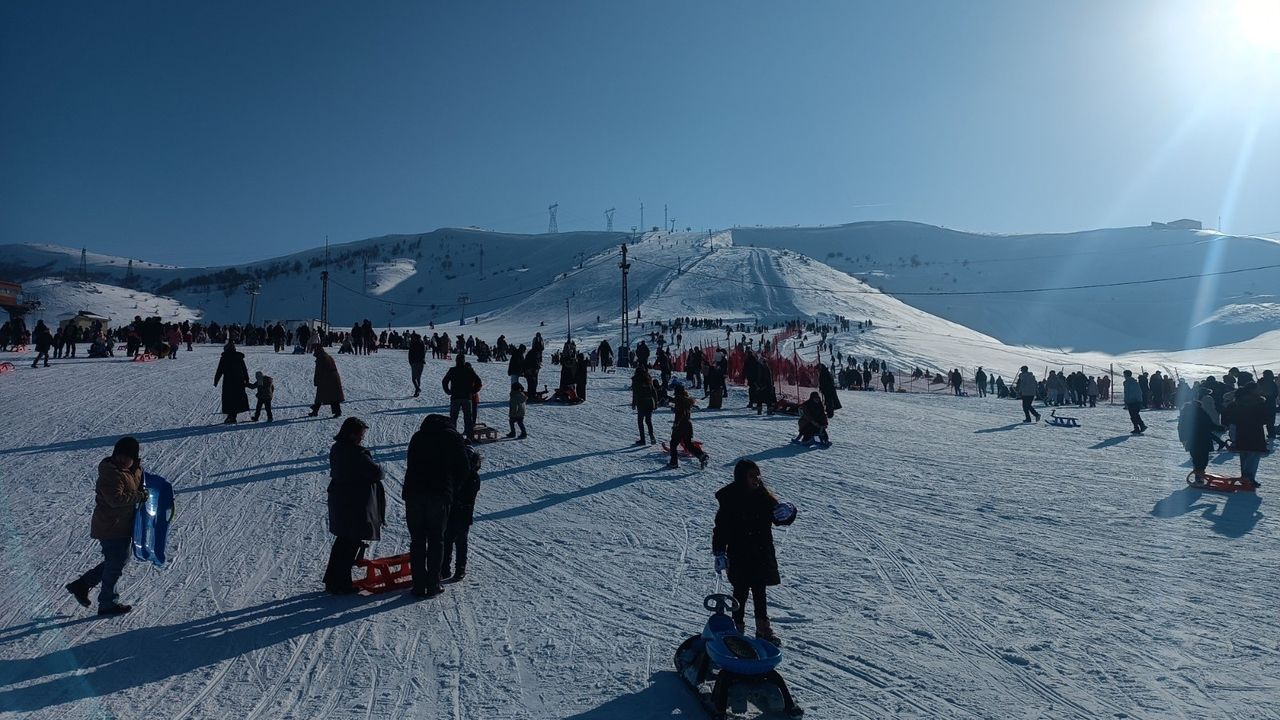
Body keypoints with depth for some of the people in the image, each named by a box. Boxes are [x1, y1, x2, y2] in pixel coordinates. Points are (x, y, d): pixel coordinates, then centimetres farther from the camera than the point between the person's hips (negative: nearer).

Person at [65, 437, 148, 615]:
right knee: (115, 564, 2)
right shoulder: (111, 474, -22)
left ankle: (81, 585, 31)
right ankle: (108, 604, 17)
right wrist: (140, 496, -23)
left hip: (123, 525, 9)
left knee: (120, 559, 21)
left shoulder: (134, 471, 5)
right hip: (110, 527, -9)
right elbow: (116, 498, -30)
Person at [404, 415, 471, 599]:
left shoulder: (417, 436, 18)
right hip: (439, 494, -2)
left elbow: (411, 465, 17)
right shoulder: (453, 437, 7)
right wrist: (451, 488, 17)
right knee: (436, 540, 8)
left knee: (417, 540, 10)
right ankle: (433, 585, 9)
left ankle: (419, 585, 10)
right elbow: (464, 469, 3)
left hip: (413, 492, 3)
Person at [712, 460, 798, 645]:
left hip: (762, 556, 4)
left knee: (759, 592, 14)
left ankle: (763, 630, 27)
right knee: (741, 593, 7)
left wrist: (788, 511, -19)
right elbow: (720, 528, -9)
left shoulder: (763, 496, 0)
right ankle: (737, 629, 23)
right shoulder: (729, 500, -12)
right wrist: (719, 553, -13)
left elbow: (780, 518, 4)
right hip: (739, 558, -4)